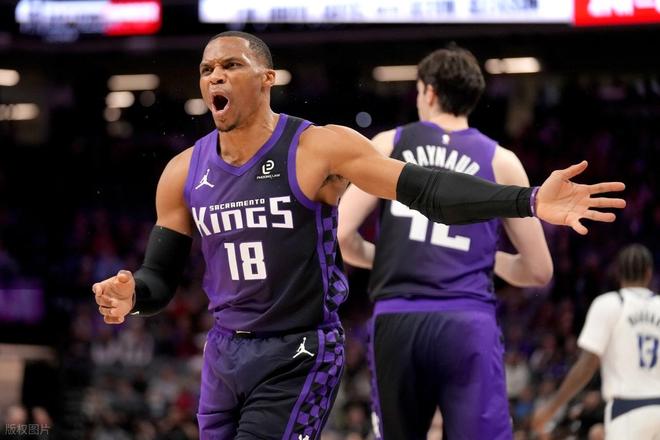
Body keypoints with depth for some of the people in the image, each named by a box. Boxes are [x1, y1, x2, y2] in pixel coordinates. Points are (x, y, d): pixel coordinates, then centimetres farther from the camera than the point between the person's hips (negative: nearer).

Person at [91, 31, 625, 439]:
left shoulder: (318, 148, -12)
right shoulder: (184, 173, 2)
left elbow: (425, 188, -19)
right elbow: (160, 278, 9)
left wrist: (530, 201, -32)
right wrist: (132, 295, -16)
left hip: (299, 357, -6)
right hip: (224, 353, 6)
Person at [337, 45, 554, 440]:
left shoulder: (389, 145, 11)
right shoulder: (501, 162, 11)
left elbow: (341, 234, 3)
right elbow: (539, 271, 13)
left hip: (397, 321, 1)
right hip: (469, 323, -1)